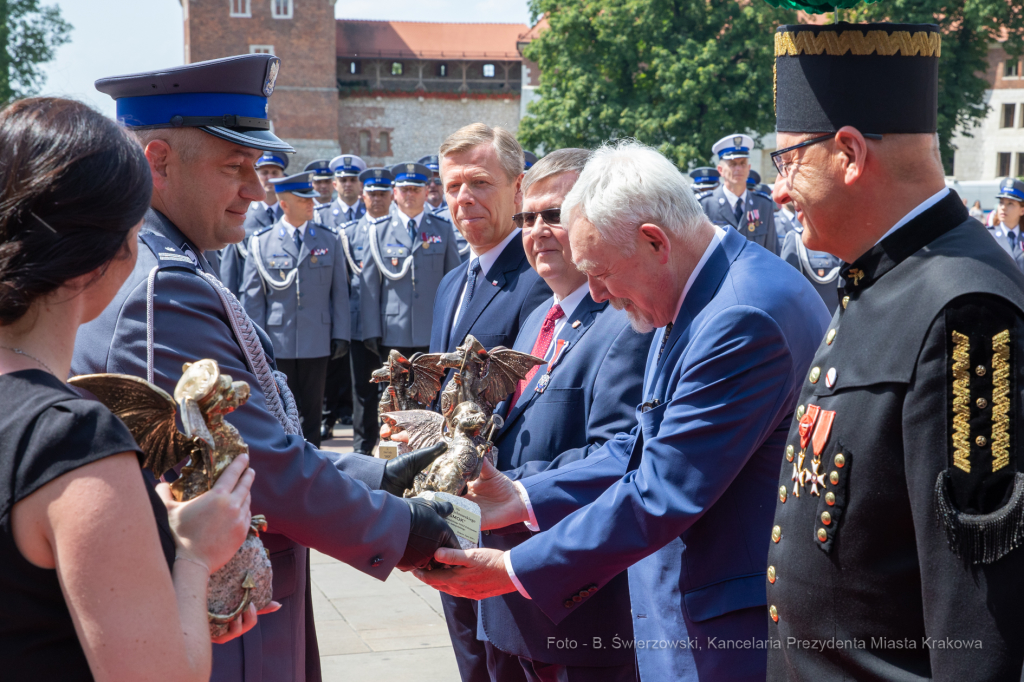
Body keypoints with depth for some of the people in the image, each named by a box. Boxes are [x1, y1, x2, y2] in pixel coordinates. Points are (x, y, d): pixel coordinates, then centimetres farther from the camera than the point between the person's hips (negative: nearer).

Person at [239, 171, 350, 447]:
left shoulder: (329, 239, 7)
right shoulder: (261, 242, 1)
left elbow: (340, 291, 7)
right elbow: (252, 296, 2)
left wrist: (341, 334, 2)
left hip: (317, 343, 2)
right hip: (277, 344, -1)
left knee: (312, 409, 7)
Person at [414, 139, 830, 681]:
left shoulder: (743, 320, -25)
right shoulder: (694, 300, 8)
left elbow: (663, 494, -25)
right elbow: (645, 448, 14)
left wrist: (514, 570, -18)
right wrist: (523, 499, 4)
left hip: (733, 630, -9)